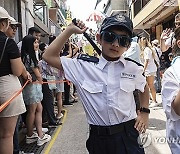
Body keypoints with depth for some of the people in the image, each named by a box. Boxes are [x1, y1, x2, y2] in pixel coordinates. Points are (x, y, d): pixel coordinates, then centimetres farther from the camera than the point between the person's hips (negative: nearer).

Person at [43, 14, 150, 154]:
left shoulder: (133, 68, -1)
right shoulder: (84, 67, -6)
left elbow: (144, 88, 20)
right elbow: (49, 56, -6)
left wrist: (144, 112, 9)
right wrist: (70, 30, -3)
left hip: (129, 137, 1)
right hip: (99, 138, 0)